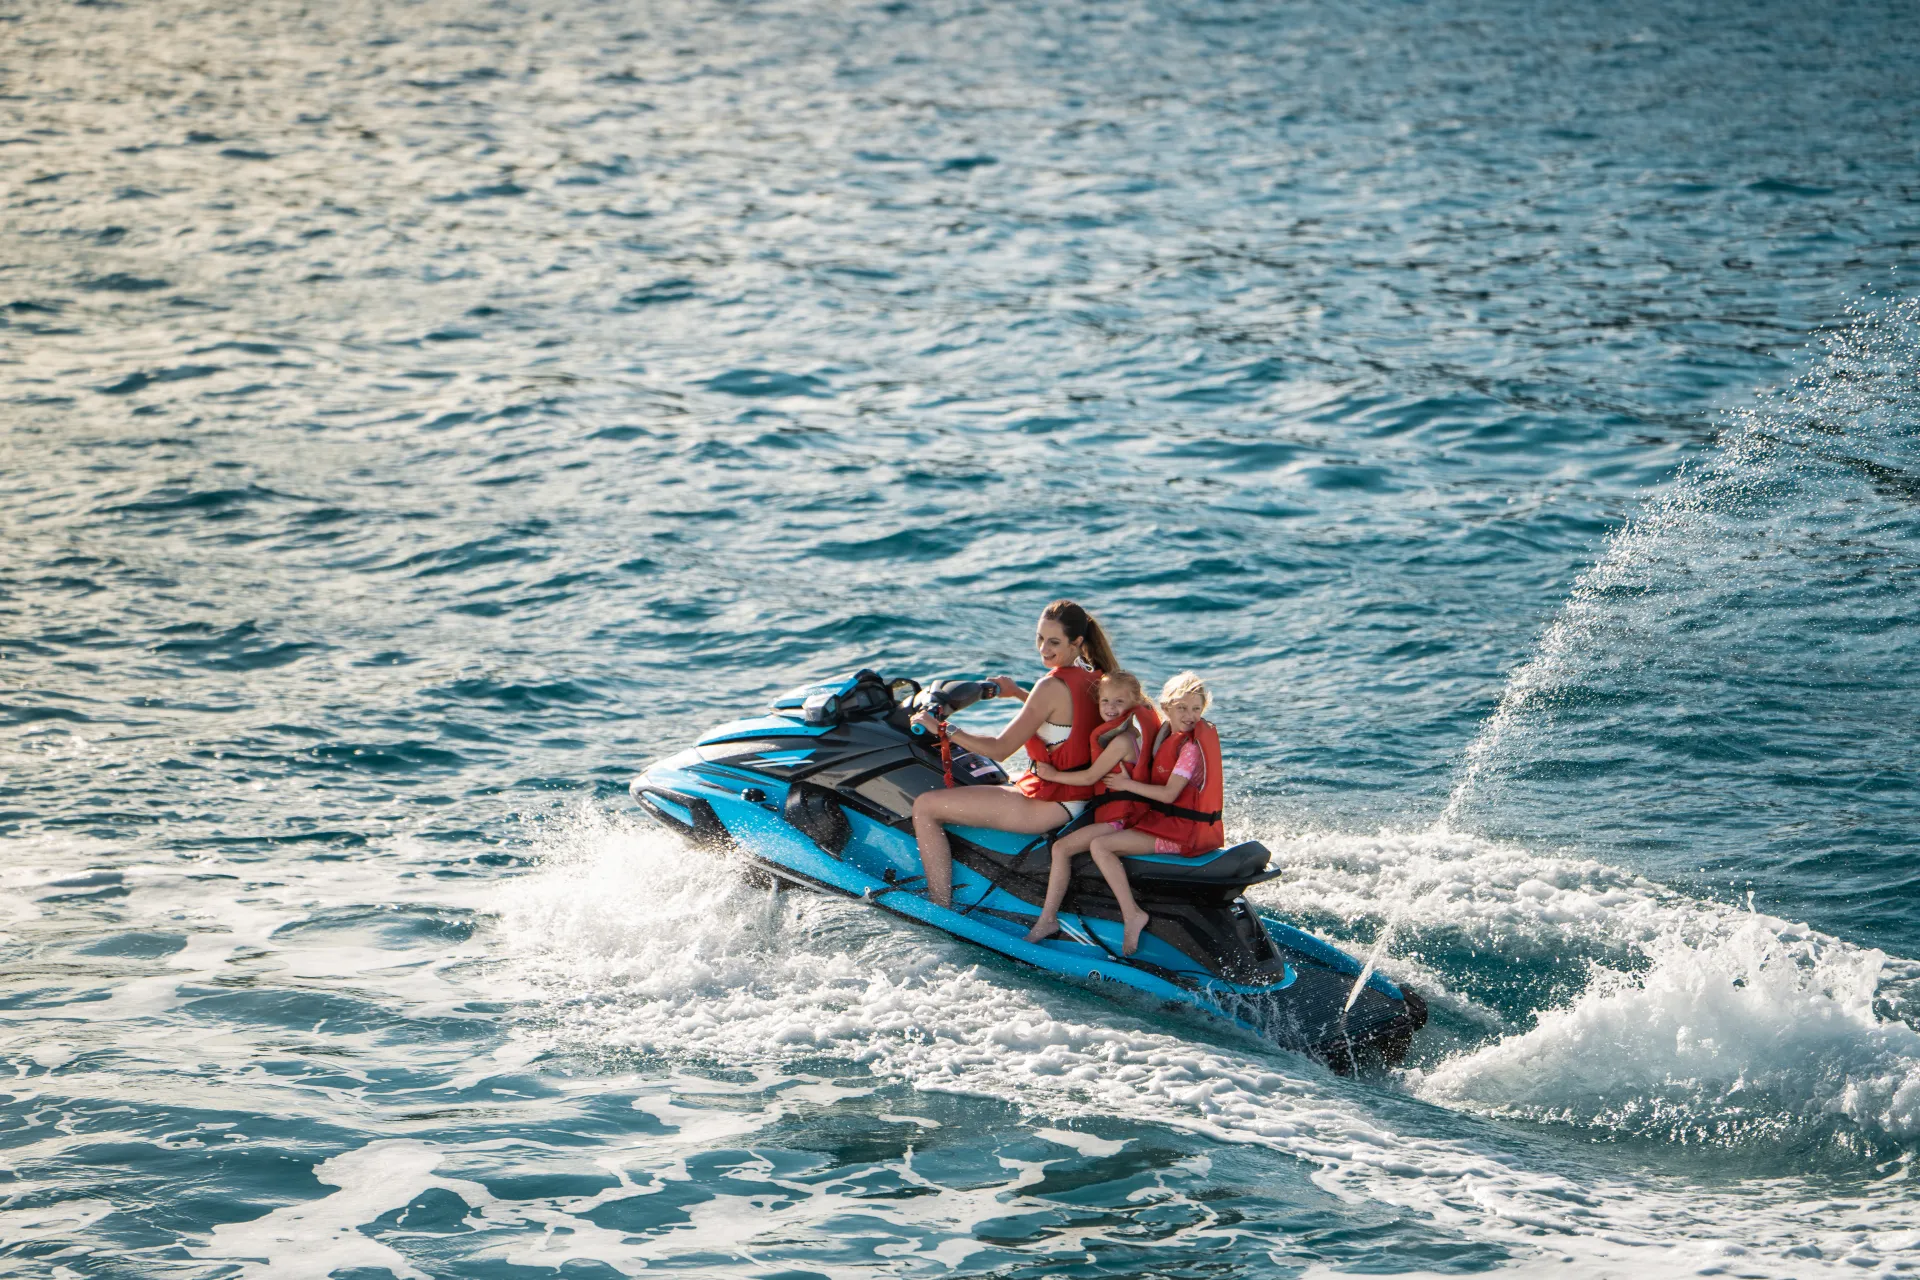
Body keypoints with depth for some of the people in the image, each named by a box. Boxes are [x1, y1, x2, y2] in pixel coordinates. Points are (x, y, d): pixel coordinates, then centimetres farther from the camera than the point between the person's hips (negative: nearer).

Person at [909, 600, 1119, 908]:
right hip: (1082, 795, 10)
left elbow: (999, 750, -20)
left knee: (925, 807, -8)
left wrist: (943, 730, -13)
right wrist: (1018, 694, 22)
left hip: (1049, 804, -10)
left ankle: (940, 907, -4)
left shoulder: (1053, 686, -22)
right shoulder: (1095, 678, 4)